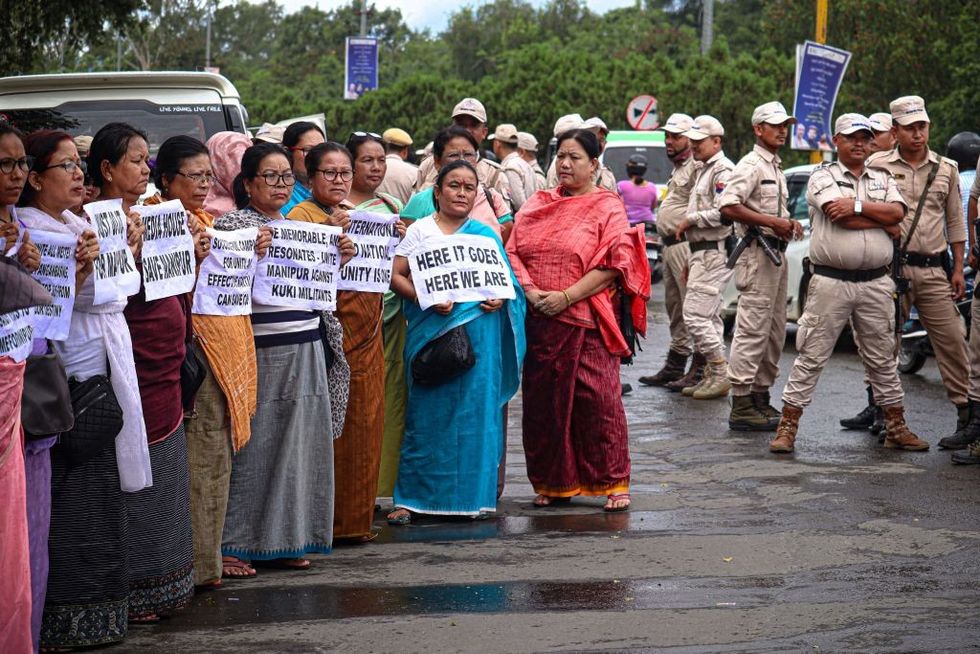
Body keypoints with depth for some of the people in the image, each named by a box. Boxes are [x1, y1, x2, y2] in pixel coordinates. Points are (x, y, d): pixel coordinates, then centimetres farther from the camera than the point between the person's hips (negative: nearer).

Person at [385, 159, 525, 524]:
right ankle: (410, 499, 2)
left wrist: (500, 298, -6)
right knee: (427, 415, -3)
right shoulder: (420, 230, 5)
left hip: (479, 333, 3)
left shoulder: (485, 234, 14)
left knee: (477, 413, 2)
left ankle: (474, 495, 11)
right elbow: (396, 276, -1)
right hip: (432, 333, -3)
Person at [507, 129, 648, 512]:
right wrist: (530, 291, -8)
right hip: (539, 322, 4)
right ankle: (552, 484, 14)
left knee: (598, 400, -7)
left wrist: (566, 297, -14)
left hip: (587, 321, -4)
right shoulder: (537, 205, 16)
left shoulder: (607, 207, 2)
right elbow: (512, 252, 10)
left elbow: (614, 264, -8)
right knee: (542, 401, 4)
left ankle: (613, 483, 2)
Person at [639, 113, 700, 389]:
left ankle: (698, 371, -10)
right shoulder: (679, 168, 22)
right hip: (670, 245, 11)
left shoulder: (696, 166, -12)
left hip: (686, 245, -11)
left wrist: (692, 255, -22)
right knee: (675, 310, 15)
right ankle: (674, 366, 22)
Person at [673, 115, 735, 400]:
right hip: (703, 252, 11)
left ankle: (720, 374, -9)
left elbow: (724, 212, -26)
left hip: (714, 254, -11)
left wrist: (690, 220, -14)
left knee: (695, 315, -14)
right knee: (709, 317, 12)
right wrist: (691, 259, 23)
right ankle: (713, 376, 17)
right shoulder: (703, 171, 20)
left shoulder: (723, 170, -13)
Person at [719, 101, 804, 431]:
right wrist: (773, 222, -22)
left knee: (775, 331, 13)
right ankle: (741, 405, -11)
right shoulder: (751, 165, -10)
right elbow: (728, 206, -23)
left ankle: (760, 396, 20)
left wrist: (789, 222, 10)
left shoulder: (776, 168, 21)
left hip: (777, 253, 10)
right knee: (753, 330, -11)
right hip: (757, 253, -10)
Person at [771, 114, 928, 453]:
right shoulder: (822, 177, 1)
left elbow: (898, 212, -5)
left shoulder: (883, 179, 15)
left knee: (883, 359, 11)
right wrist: (884, 223, -5)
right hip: (831, 282, -4)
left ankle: (897, 428, 19)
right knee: (811, 357, -2)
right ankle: (787, 428, 1)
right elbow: (840, 218, -15)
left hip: (875, 284, 4)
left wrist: (857, 205, -14)